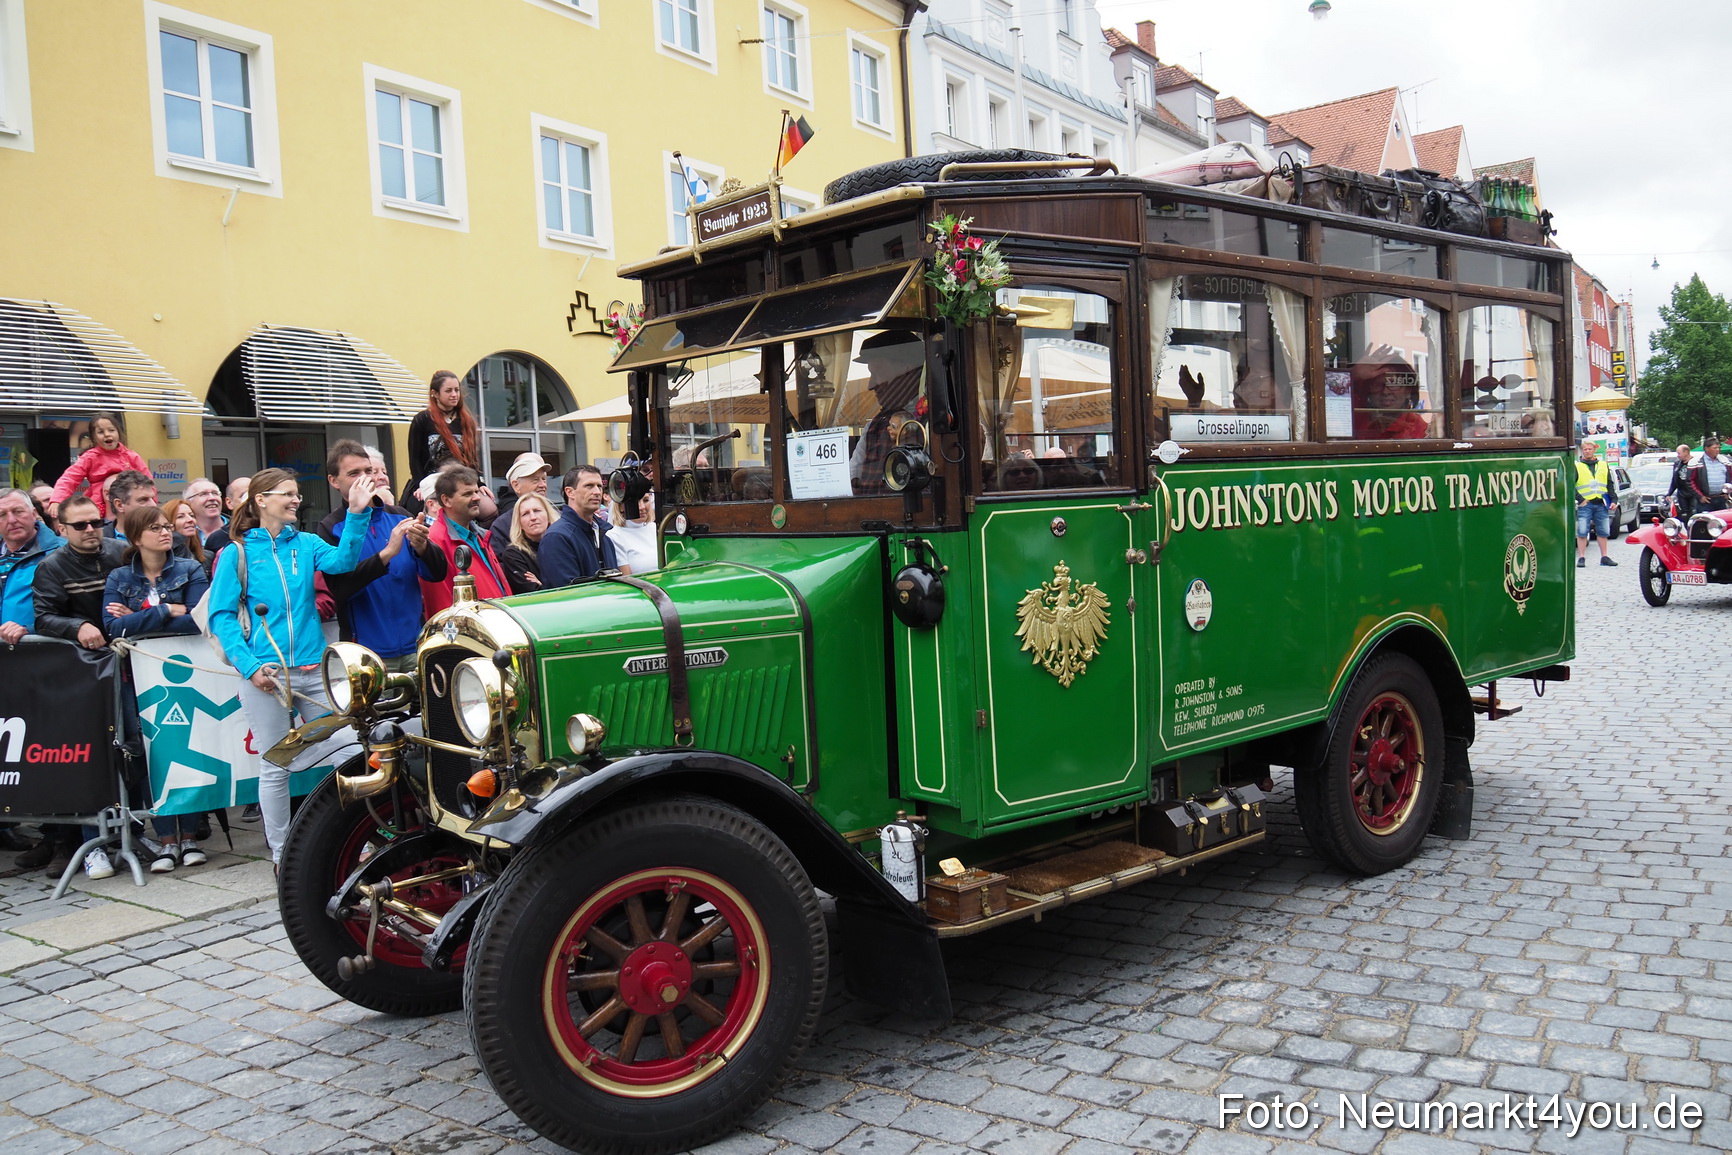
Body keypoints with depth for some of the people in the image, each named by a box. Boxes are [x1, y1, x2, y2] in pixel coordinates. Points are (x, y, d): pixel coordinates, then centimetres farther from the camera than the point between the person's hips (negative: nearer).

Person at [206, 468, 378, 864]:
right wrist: (249, 665, -15)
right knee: (275, 767, 5)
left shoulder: (307, 543, 9)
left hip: (314, 669, 3)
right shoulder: (236, 553, 1)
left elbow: (342, 561, -11)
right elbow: (221, 616, -4)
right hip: (265, 675, -3)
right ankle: (281, 854, 18)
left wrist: (357, 515, -24)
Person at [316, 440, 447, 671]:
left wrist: (421, 547, -15)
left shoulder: (399, 517, 9)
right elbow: (340, 587, -13)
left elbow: (438, 573, 6)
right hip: (368, 653, -3)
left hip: (415, 644, 3)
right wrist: (386, 554, -24)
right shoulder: (331, 529, 0)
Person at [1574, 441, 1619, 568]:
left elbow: (1610, 485, 16)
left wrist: (1613, 500, 5)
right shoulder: (1577, 466, 3)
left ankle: (1604, 557, 17)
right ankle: (1581, 558, -2)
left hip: (1601, 504, 4)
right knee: (1582, 532, -7)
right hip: (1585, 504, -4)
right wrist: (1580, 499, -12)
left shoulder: (1603, 466, 15)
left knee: (1603, 532, 9)